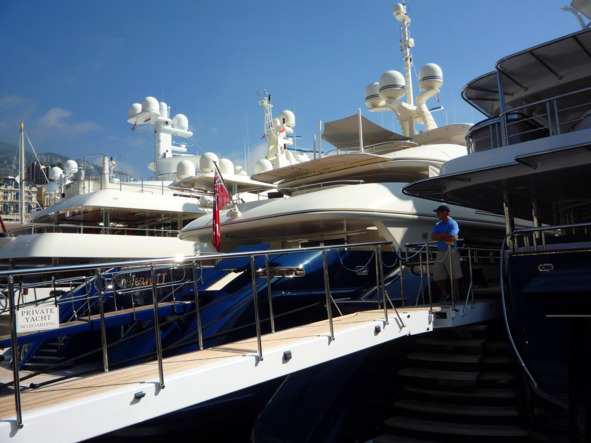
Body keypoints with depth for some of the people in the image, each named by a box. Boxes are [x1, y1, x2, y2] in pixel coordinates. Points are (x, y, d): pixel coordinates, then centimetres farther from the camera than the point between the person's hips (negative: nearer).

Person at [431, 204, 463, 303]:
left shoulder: (453, 224, -4)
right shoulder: (438, 225, 18)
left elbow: (451, 238, -17)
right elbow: (432, 236, 4)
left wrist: (439, 237, -3)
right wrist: (444, 235, -8)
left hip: (451, 251, -7)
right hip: (440, 252, 7)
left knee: (455, 276, -3)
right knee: (437, 276, 6)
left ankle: (454, 297, 6)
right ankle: (444, 293, 26)